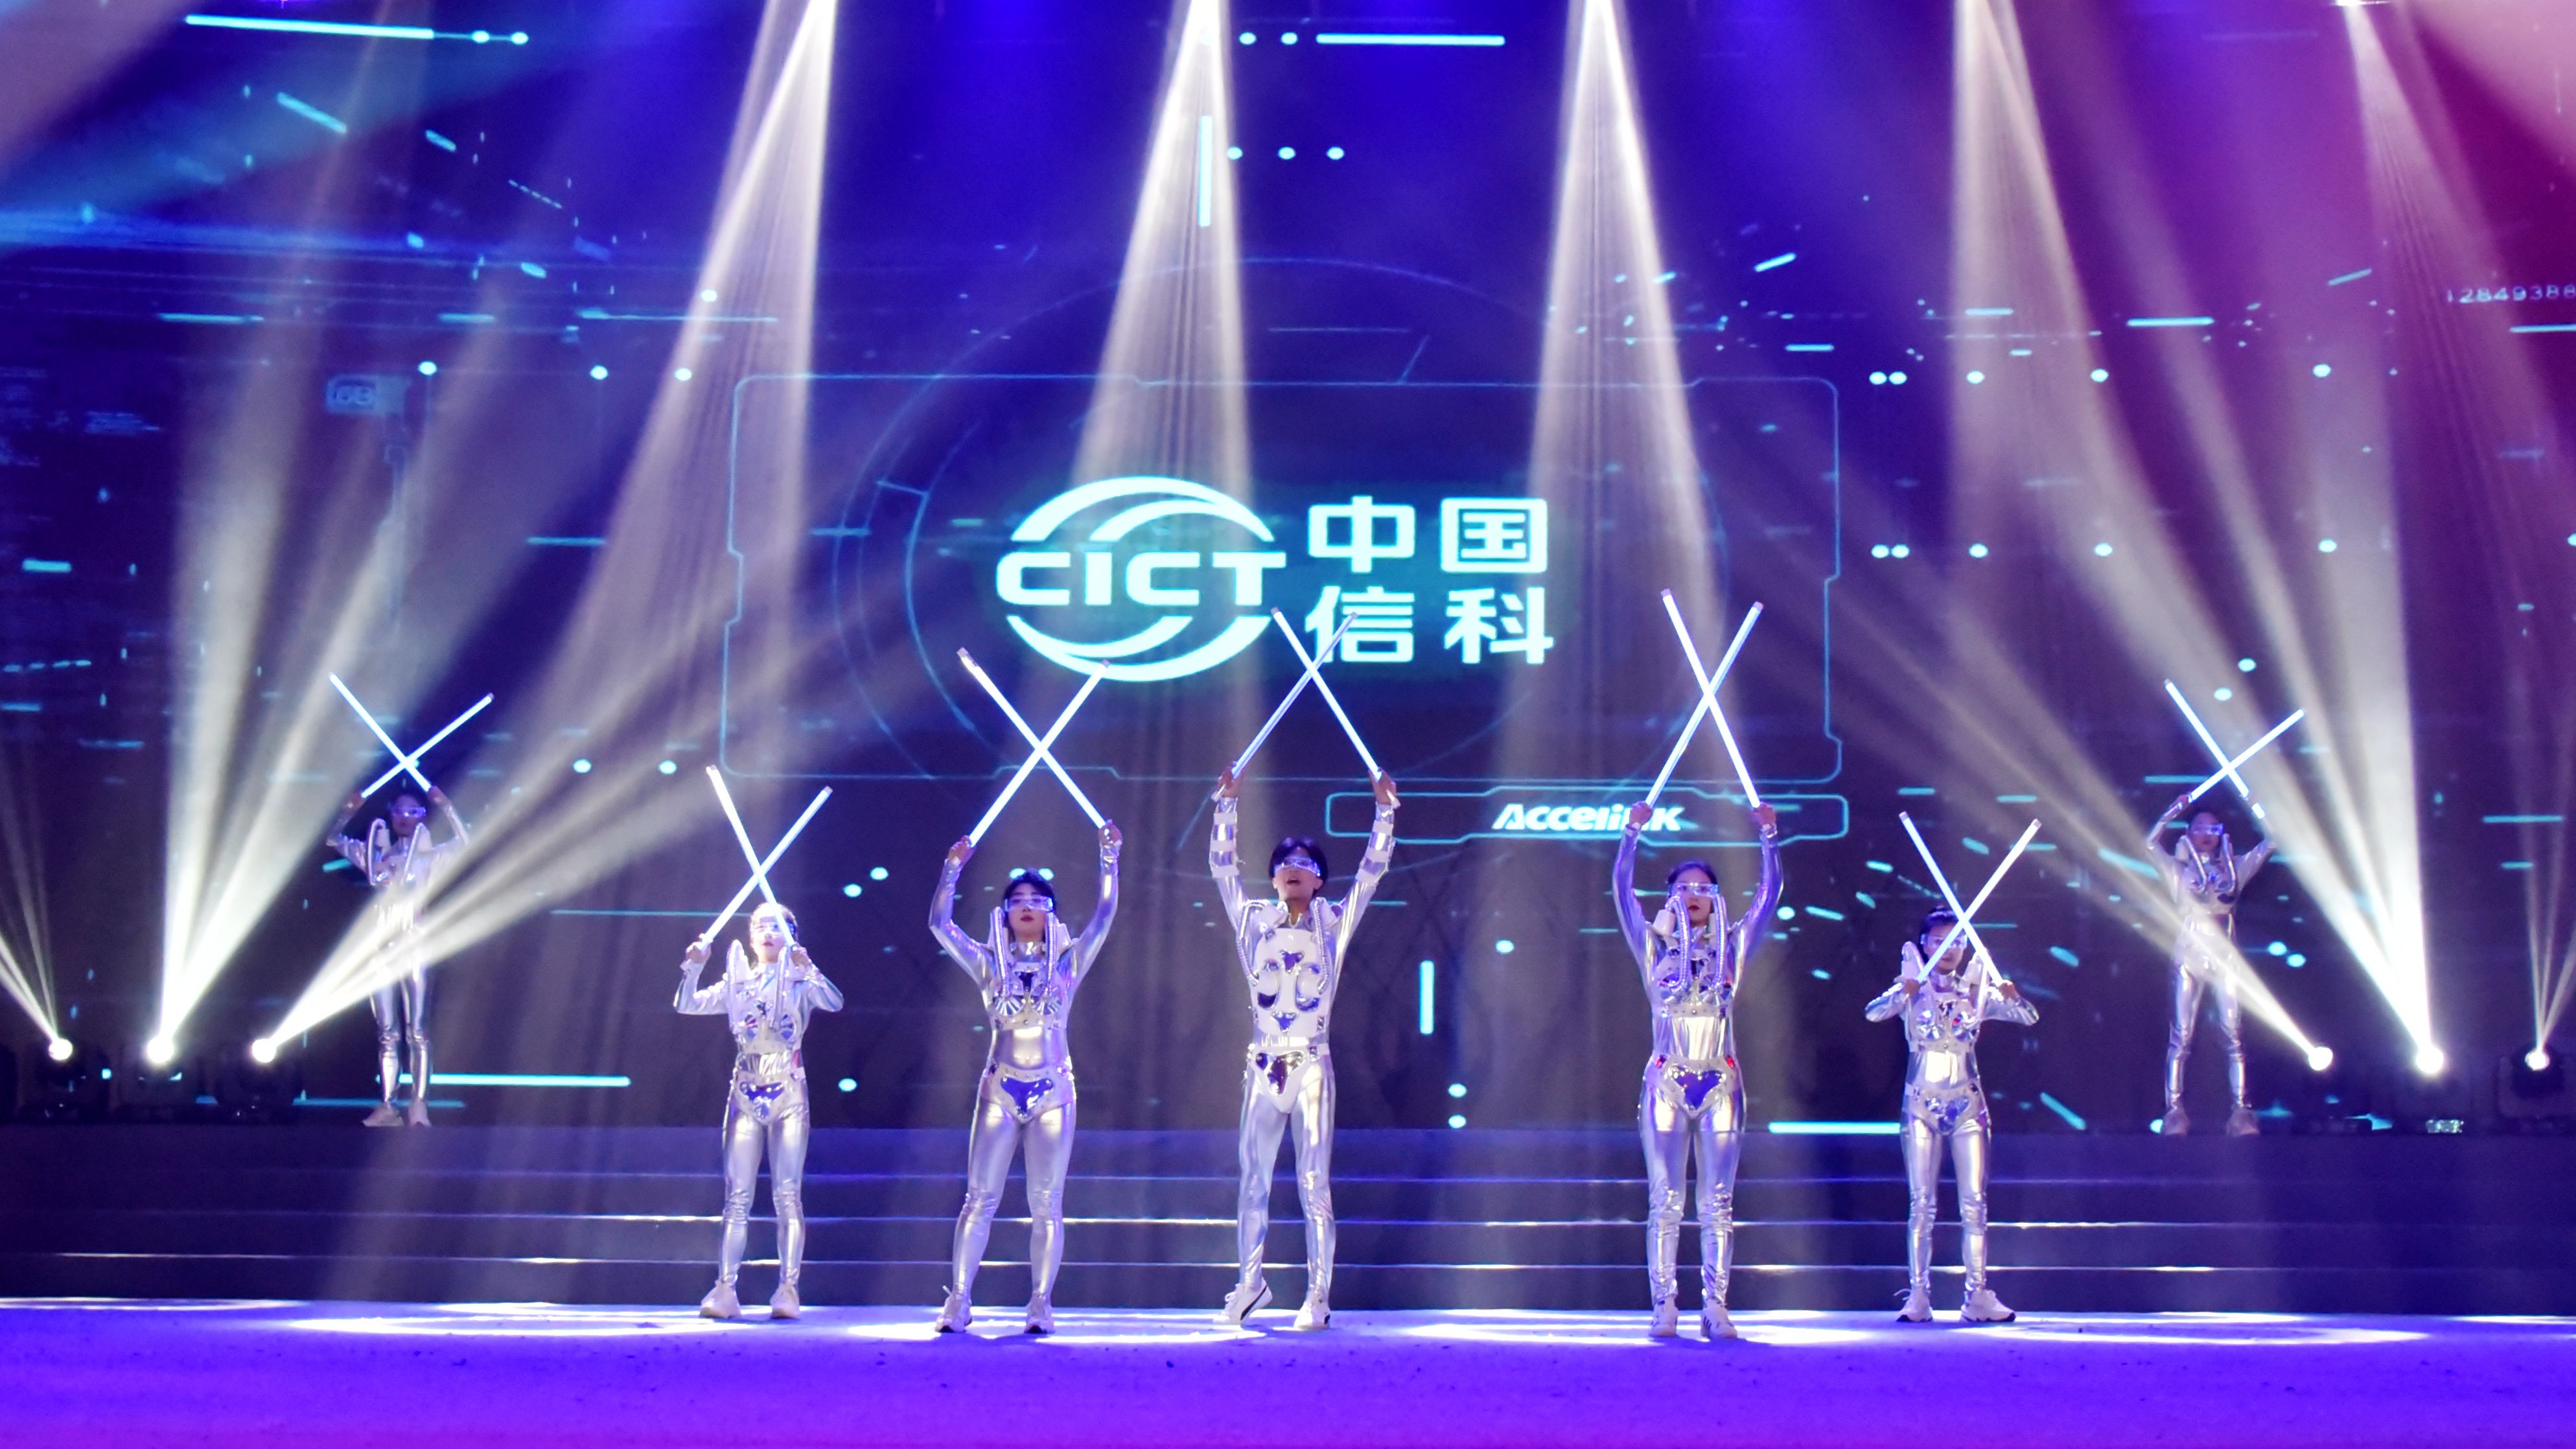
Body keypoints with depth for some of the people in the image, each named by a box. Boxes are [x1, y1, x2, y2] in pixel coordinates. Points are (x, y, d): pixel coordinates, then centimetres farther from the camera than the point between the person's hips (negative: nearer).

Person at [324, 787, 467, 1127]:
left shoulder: (429, 856, 6)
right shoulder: (376, 855, 15)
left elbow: (464, 841, -9)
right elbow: (332, 840, 18)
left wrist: (445, 806, -11)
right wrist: (349, 812, 4)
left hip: (413, 947, -3)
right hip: (380, 947, 3)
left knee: (417, 1032, -6)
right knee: (387, 1034, 4)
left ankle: (419, 1106, -8)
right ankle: (387, 1106, 3)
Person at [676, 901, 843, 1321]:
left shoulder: (801, 982, 4)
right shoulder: (737, 984, 11)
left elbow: (834, 1003, -15)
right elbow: (686, 1005, 3)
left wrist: (807, 967, -27)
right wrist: (694, 965, -11)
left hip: (789, 1096, -2)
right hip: (745, 1095, 2)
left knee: (788, 1195, -4)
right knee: (737, 1196, 0)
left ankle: (788, 1289, -2)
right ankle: (725, 1290, -1)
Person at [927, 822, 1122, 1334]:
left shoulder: (1068, 962, 7)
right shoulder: (990, 963, 8)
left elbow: (1105, 916, -2)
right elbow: (940, 923, -1)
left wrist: (1109, 859, -7)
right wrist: (953, 868, -8)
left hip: (1053, 1091, 0)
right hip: (1000, 1089, 0)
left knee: (1046, 1204, -1)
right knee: (980, 1198, -2)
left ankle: (1041, 1302, 2)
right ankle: (959, 1299, 0)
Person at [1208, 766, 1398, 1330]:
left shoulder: (1333, 924, 5)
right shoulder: (1255, 921, 8)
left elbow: (1372, 869, 2)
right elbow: (1222, 865, 9)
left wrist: (1384, 810, -4)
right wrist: (1227, 805, 4)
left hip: (1312, 1066, -2)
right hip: (1263, 1065, 2)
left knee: (1314, 1183, -3)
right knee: (1253, 1179, 4)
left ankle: (1318, 1295, 2)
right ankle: (1249, 1283, 17)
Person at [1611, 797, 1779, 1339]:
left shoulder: (1732, 947, 9)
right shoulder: (1654, 946, 5)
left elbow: (1769, 893, 4)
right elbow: (1622, 890, -4)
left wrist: (1769, 837, -4)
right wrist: (1633, 833, -12)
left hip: (1720, 1084, 1)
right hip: (1667, 1084, -1)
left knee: (1718, 1203, 1)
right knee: (1665, 1202, -1)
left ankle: (1715, 1307, 3)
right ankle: (1664, 1306, 2)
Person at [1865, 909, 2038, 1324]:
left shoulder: (1977, 991, 7)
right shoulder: (1913, 990, 1)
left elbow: (2029, 1017, -2)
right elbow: (1873, 1012, -17)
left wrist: (2010, 991, -23)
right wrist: (1907, 990, -34)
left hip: (1968, 1104, 2)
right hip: (1921, 1103, -2)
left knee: (1974, 1202, -1)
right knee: (1921, 1202, -3)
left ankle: (1977, 1295, 2)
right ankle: (1918, 1295, -1)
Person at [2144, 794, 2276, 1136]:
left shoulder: (2234, 868, 15)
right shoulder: (2179, 870, 11)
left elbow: (2269, 843, 10)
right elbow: (2150, 843, 0)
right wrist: (2174, 810, -4)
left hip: (2225, 959, 2)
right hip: (2189, 957, -2)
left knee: (2233, 1036, -5)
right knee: (2181, 1036, -6)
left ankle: (2241, 1112, -6)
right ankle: (2174, 1111, -7)